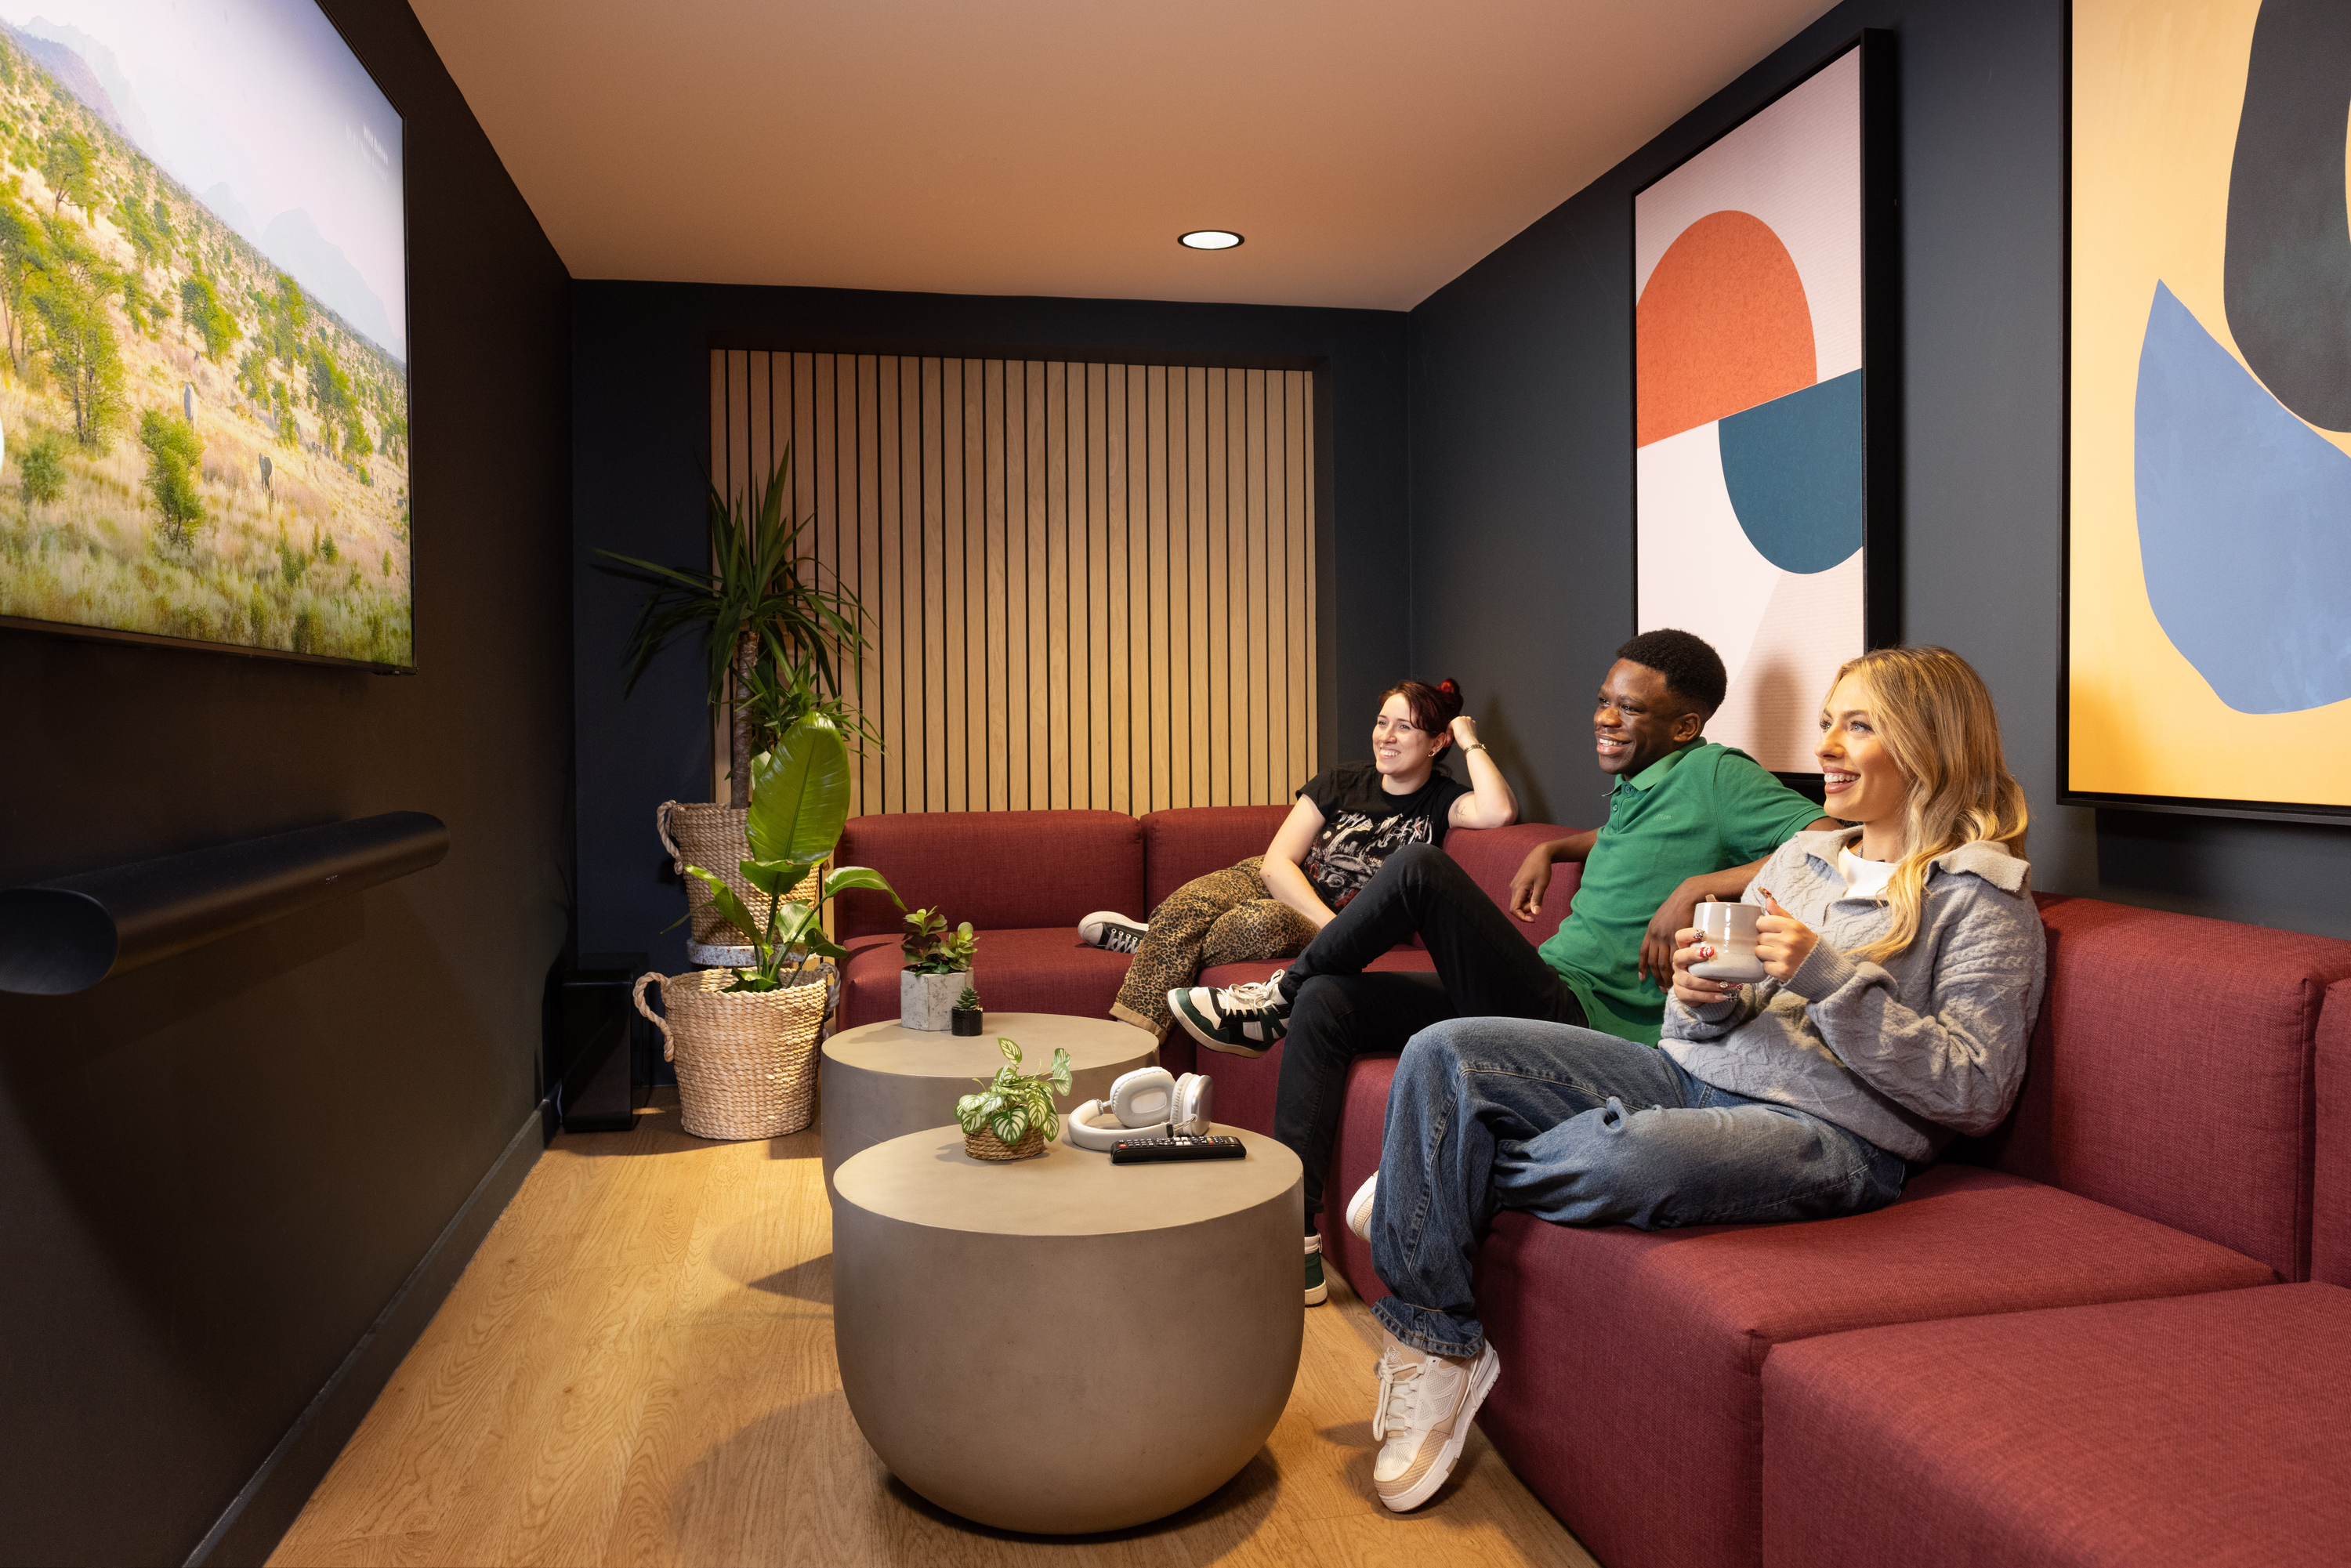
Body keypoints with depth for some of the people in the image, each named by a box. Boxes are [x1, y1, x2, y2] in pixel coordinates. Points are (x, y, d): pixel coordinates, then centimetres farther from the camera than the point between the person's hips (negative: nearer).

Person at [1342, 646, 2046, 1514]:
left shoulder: (1984, 898, 0)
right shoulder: (1802, 856, 20)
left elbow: (1974, 1089, -9)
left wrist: (1829, 976, -16)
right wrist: (1703, 999, -5)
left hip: (1830, 1131, -7)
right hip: (1695, 1077, 7)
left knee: (1634, 1154, -39)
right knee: (1446, 1054, -12)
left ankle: (1437, 1185, -5)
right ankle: (1433, 1343, -11)